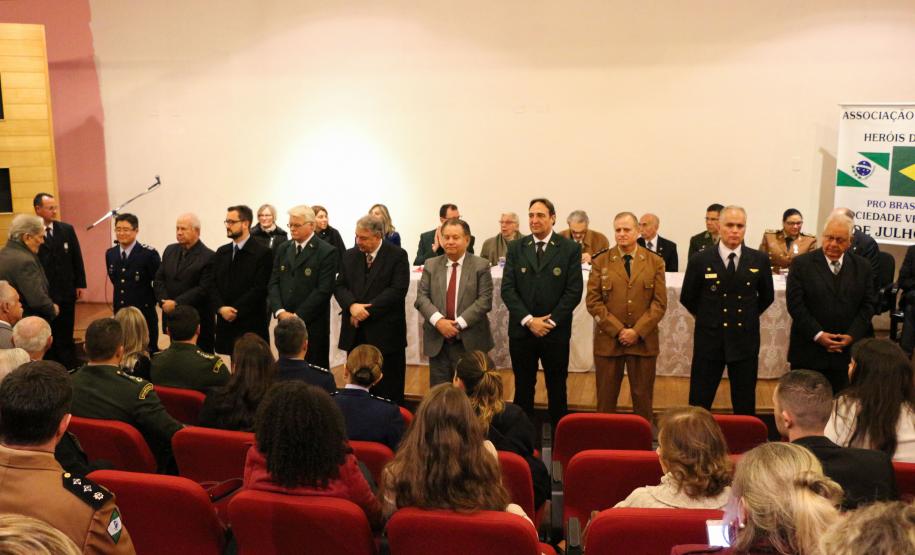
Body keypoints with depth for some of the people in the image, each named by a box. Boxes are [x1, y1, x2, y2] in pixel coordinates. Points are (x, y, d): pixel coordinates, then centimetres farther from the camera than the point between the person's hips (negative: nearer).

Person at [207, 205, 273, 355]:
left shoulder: (263, 253, -5)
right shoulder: (222, 252, 14)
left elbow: (260, 288, -12)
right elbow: (209, 283, 8)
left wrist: (235, 310, -14)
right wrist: (221, 308, -8)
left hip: (251, 325, -5)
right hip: (226, 322, 5)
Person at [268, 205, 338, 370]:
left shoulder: (326, 252, -7)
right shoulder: (283, 249, 12)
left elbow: (323, 290, -14)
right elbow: (273, 283, 8)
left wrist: (297, 316, -15)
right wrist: (280, 311, -8)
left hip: (313, 325, -5)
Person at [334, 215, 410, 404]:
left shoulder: (397, 255, -3)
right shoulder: (350, 255, 12)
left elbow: (398, 290, -12)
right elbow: (339, 286, 8)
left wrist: (368, 310, -15)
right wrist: (352, 305, -13)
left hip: (385, 332, -4)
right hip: (355, 332, 4)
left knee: (389, 391, 2)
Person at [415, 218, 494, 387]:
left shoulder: (481, 265, 0)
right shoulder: (431, 265, 8)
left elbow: (485, 300, -8)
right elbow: (421, 297, 1)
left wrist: (459, 323, -16)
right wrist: (438, 321, -16)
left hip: (470, 341, -2)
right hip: (437, 341, 2)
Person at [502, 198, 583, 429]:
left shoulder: (570, 249, -2)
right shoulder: (516, 248, 4)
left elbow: (574, 291, -6)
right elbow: (507, 289, -1)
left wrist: (551, 321, -12)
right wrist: (529, 320, -11)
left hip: (556, 331, -1)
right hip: (521, 330, 2)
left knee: (556, 389, 9)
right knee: (523, 389, 10)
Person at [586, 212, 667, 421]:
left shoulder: (655, 262, 4)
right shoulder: (601, 262, 4)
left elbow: (660, 303, -1)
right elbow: (593, 301, -1)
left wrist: (637, 331, -11)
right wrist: (618, 330, -10)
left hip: (643, 340, 0)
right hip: (608, 339, 0)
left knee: (642, 397, 7)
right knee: (606, 398, 7)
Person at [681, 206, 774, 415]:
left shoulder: (759, 260, -2)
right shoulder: (699, 260, -7)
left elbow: (767, 296, 14)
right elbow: (687, 298, 6)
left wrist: (749, 316, 12)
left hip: (745, 341, 1)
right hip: (709, 340, -1)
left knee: (745, 406, 11)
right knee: (699, 405, 6)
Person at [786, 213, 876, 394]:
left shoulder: (862, 267, 6)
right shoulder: (802, 264, -3)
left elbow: (868, 304, 5)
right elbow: (794, 302, -8)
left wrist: (852, 335, -8)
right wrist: (817, 334, -14)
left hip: (847, 350, 2)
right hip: (808, 350, -2)